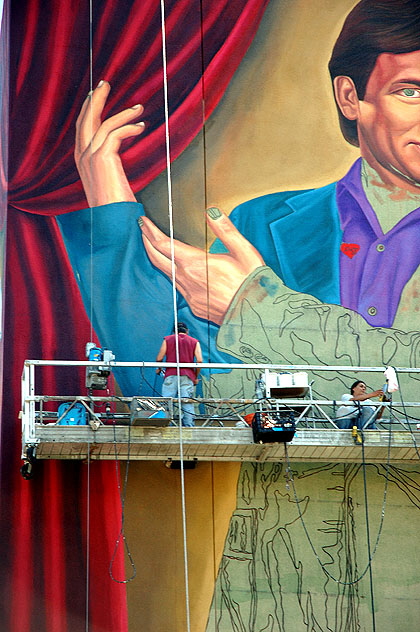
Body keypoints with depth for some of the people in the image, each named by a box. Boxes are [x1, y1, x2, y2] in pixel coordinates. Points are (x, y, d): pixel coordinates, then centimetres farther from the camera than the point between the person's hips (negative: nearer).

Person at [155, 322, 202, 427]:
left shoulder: (167, 339, 14)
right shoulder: (194, 342, 14)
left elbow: (159, 358, 8)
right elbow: (199, 360, 2)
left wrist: (159, 369, 27)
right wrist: (196, 377, 13)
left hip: (171, 375, 0)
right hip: (187, 376, 1)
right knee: (188, 403, -1)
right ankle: (189, 425, -7)